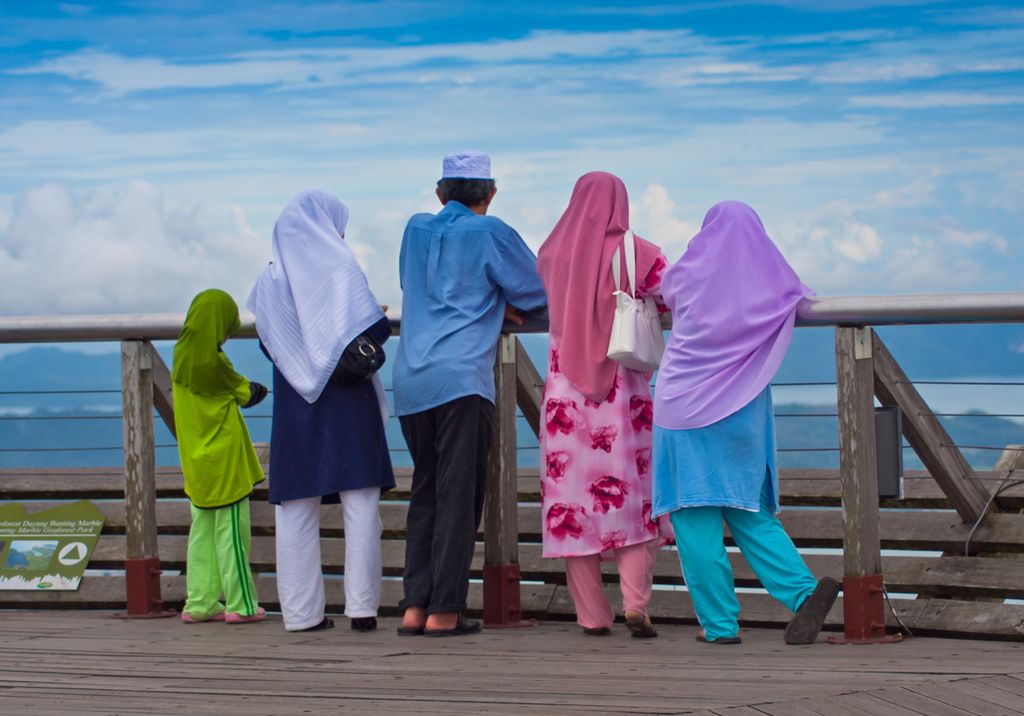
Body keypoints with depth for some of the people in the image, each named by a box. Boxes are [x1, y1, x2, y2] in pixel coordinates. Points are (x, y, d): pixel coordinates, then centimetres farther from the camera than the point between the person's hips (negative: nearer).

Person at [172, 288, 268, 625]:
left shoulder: (181, 357, 2)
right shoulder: (214, 362, -17)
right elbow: (245, 393, -3)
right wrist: (260, 389, 19)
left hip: (195, 459, 7)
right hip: (224, 458, -7)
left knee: (202, 528, 12)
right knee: (231, 528, -2)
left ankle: (200, 602, 13)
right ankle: (240, 604, 2)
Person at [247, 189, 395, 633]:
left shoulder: (270, 280, 6)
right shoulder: (341, 269, -4)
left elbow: (269, 345, 9)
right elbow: (376, 331, -9)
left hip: (294, 408, 3)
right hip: (347, 404, -3)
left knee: (296, 508, 5)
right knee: (360, 504, 0)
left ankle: (301, 610, 4)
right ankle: (361, 606, -5)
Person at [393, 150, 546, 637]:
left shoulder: (416, 229, 17)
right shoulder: (490, 233, 2)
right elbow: (536, 294, 8)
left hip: (410, 382, 5)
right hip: (462, 379, -5)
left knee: (424, 493, 12)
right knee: (458, 496, -4)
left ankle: (414, 606, 7)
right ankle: (443, 611, -7)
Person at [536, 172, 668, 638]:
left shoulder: (552, 255, 3)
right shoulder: (637, 254, -5)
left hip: (565, 393, 2)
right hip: (623, 394, -1)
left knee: (572, 498, 6)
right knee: (634, 498, 6)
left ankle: (592, 615, 6)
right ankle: (635, 603, -8)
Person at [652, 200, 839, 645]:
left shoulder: (686, 275, -1)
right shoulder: (773, 285, 2)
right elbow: (799, 296, 23)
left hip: (685, 409, -3)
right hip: (742, 414, 3)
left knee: (695, 519, 1)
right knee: (748, 512, 12)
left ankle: (719, 623, 0)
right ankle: (803, 590, -6)